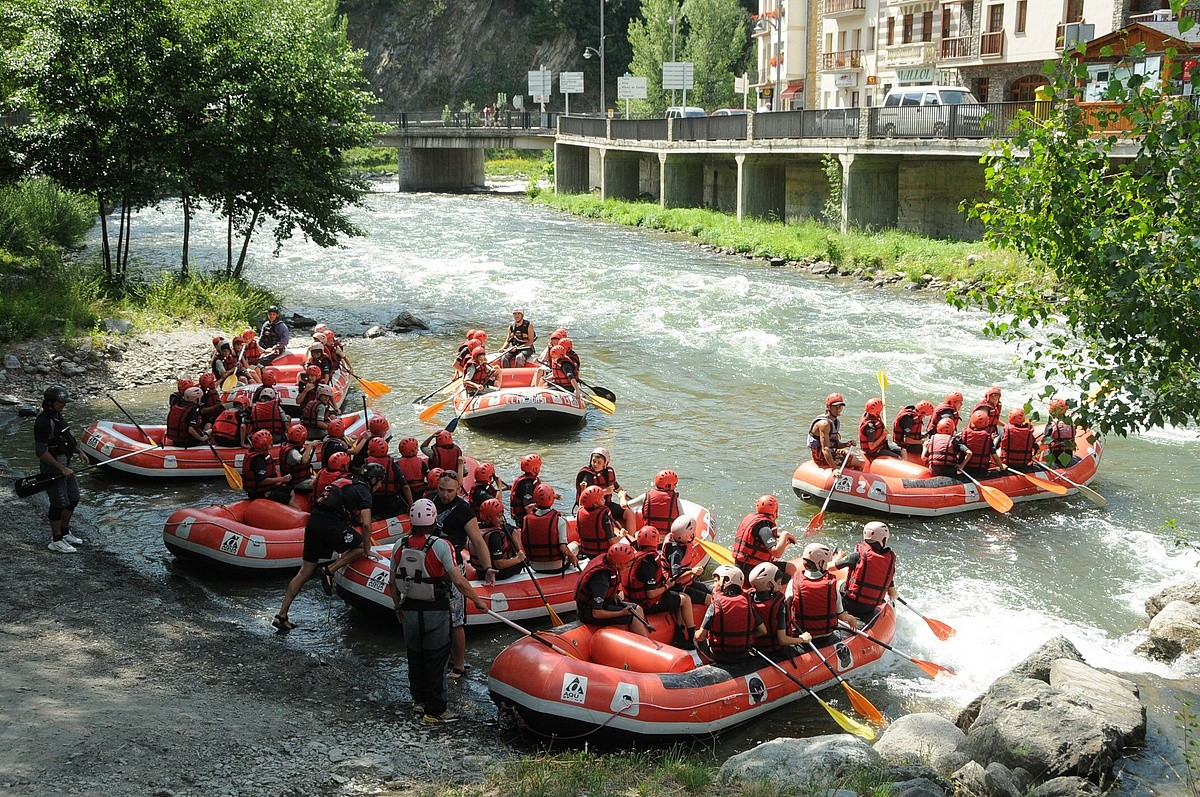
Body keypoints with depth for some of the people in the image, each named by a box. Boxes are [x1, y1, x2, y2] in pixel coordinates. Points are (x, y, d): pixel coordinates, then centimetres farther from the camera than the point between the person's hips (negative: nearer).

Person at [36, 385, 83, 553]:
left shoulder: (58, 416, 8)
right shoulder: (44, 422, -22)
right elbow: (41, 451, -25)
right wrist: (62, 469, -25)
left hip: (64, 465, 10)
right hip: (52, 468, -10)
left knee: (73, 499, 17)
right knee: (59, 503, -2)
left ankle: (64, 533, 33)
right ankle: (56, 541, 10)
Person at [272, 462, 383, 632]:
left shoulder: (346, 481, 28)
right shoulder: (364, 491, 3)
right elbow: (366, 524, -6)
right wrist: (367, 550, 2)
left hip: (313, 521, 8)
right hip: (331, 524, -8)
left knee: (305, 571, 10)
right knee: (361, 547, 10)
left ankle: (281, 616, 7)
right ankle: (330, 571, -4)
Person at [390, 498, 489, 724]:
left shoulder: (400, 545, -4)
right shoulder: (440, 546, -18)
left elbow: (392, 581, 6)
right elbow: (459, 581, -21)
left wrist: (398, 606, 22)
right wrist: (477, 600, -6)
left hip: (409, 610, 4)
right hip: (436, 612, -4)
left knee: (415, 657, 21)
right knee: (436, 660, 5)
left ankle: (419, 700, 35)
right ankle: (434, 711, 10)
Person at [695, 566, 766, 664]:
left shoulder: (715, 606, -15)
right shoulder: (747, 603, -5)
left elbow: (700, 637, -12)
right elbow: (763, 631, -2)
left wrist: (696, 633, 11)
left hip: (719, 657, -4)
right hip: (743, 656, 4)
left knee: (697, 640, 20)